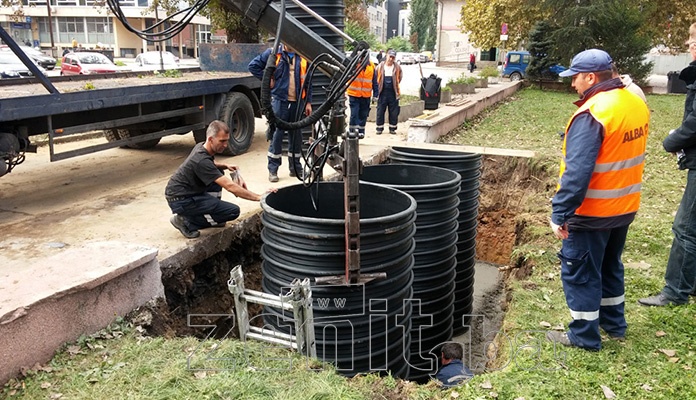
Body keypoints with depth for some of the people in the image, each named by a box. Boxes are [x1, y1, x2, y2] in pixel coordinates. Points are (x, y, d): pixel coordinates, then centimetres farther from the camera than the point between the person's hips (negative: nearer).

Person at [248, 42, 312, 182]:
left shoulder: (302, 57, 9)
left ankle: (295, 167, 22)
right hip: (280, 100, -3)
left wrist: (308, 102, 6)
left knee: (296, 134, 10)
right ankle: (273, 169, 5)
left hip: (297, 102, 3)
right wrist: (267, 80, -3)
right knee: (277, 134, -3)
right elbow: (253, 66, 2)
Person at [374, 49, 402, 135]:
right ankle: (379, 128, 14)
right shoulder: (380, 66, 0)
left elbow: (399, 80, 11)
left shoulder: (397, 67, 2)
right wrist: (377, 91, 4)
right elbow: (376, 79, 7)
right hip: (382, 93, 0)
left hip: (393, 93, 0)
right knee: (380, 111, 3)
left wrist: (397, 90, 8)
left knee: (394, 112, 5)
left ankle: (392, 128, 17)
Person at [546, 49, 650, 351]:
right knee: (610, 266, 23)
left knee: (580, 272, 6)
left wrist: (560, 214, -23)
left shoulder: (592, 114, -24)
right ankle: (614, 324, 37)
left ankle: (584, 336, 17)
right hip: (625, 208, 9)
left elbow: (577, 172, -28)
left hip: (592, 212, -9)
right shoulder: (636, 103, 4)